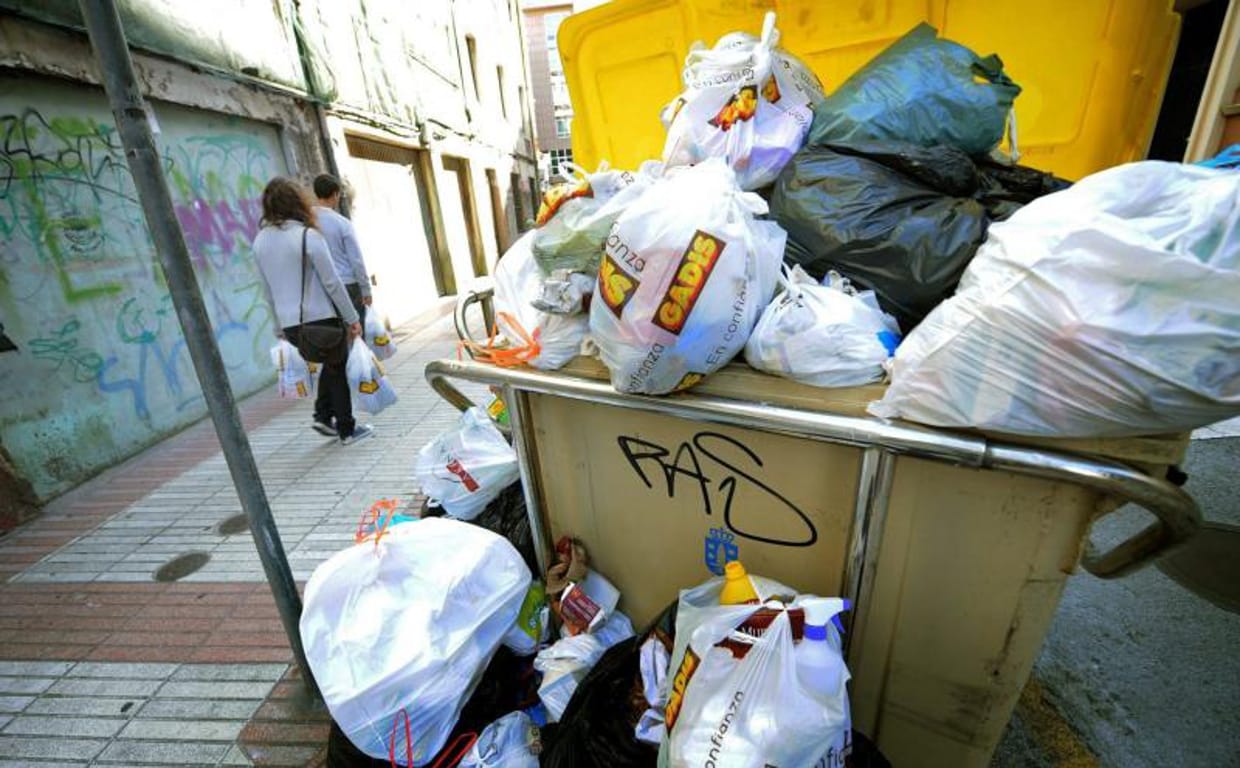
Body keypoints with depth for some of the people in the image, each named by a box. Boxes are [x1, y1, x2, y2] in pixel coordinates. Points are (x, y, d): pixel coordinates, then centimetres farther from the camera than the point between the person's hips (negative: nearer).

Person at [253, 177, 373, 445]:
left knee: (330, 364, 24)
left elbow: (269, 289, 13)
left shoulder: (260, 241, 7)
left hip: (289, 323, 6)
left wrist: (281, 324, 22)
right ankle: (347, 429, 16)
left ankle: (323, 416, 19)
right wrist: (352, 318, -6)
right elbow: (332, 282, -13)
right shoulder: (307, 235, -12)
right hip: (319, 318, -6)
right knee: (338, 369, 9)